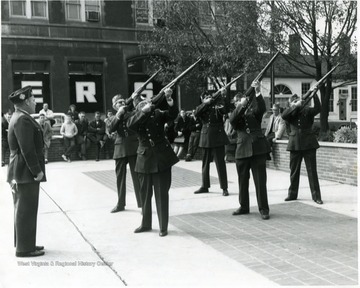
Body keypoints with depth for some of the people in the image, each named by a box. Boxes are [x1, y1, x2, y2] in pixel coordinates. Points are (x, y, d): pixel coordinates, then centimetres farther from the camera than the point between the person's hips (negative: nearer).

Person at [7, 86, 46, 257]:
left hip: (20, 172, 11)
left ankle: (25, 243, 28)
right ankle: (24, 248, 5)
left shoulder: (19, 118, 15)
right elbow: (27, 149, -23)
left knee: (23, 210, 17)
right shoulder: (23, 120, -18)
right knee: (26, 210, -3)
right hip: (26, 172, -11)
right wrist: (37, 170, -19)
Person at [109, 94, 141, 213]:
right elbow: (110, 130, -5)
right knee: (120, 177, 10)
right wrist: (118, 115, -12)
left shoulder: (132, 114, 7)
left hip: (133, 148, -3)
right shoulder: (114, 118, 14)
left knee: (137, 176, -4)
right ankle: (120, 204, 24)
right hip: (120, 149, 3)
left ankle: (142, 204, 2)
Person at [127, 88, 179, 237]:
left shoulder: (157, 113, 1)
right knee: (145, 193, 13)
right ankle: (146, 224, 30)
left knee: (162, 194, 2)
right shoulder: (135, 118, 2)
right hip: (145, 159, 2)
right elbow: (130, 124, -21)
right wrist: (144, 111, -31)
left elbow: (173, 114, -15)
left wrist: (170, 104, -33)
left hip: (162, 157, -2)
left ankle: (163, 227, 12)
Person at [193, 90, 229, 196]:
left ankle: (224, 188, 1)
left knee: (220, 163, -4)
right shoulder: (202, 108, 9)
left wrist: (222, 97, -25)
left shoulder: (217, 106, 2)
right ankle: (205, 186, 23)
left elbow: (224, 110, -18)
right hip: (206, 138, 4)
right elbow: (196, 113, -11)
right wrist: (205, 103, -17)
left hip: (218, 138, -4)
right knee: (205, 163, 12)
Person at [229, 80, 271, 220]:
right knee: (242, 181, 11)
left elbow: (262, 108, -12)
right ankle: (244, 207, 25)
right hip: (242, 150, 3)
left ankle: (264, 209, 6)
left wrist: (257, 92, -24)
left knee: (260, 181, -2)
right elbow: (232, 120, -10)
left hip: (258, 149, -2)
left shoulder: (253, 112, 10)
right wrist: (242, 105, -17)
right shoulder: (235, 115, 13)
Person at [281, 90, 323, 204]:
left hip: (309, 144, -2)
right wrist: (296, 106, -18)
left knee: (312, 171, 0)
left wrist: (314, 95, -23)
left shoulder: (307, 110, 3)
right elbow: (283, 115, -15)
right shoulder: (290, 113, 6)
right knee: (294, 171, 11)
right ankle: (292, 194, 23)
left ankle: (316, 196, 5)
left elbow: (318, 108, -15)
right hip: (295, 145, 2)